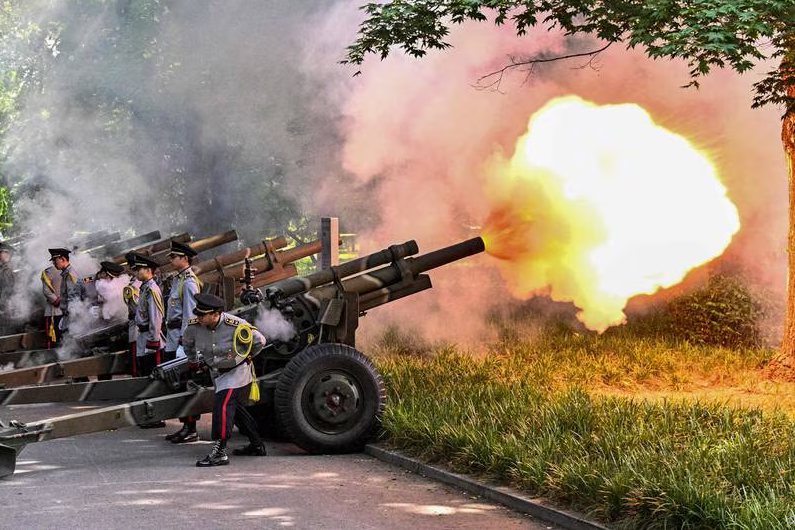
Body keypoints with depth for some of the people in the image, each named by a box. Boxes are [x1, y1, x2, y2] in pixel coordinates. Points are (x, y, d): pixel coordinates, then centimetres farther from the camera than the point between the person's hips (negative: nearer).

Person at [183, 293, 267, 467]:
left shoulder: (236, 326, -27)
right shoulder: (194, 326, -15)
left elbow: (259, 341, -9)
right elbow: (187, 343, 12)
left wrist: (245, 357, 2)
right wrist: (194, 361, 15)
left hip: (237, 372, -7)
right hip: (216, 373, 7)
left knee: (223, 406, -21)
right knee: (236, 408, 17)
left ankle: (219, 453, -24)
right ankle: (256, 446, 32)